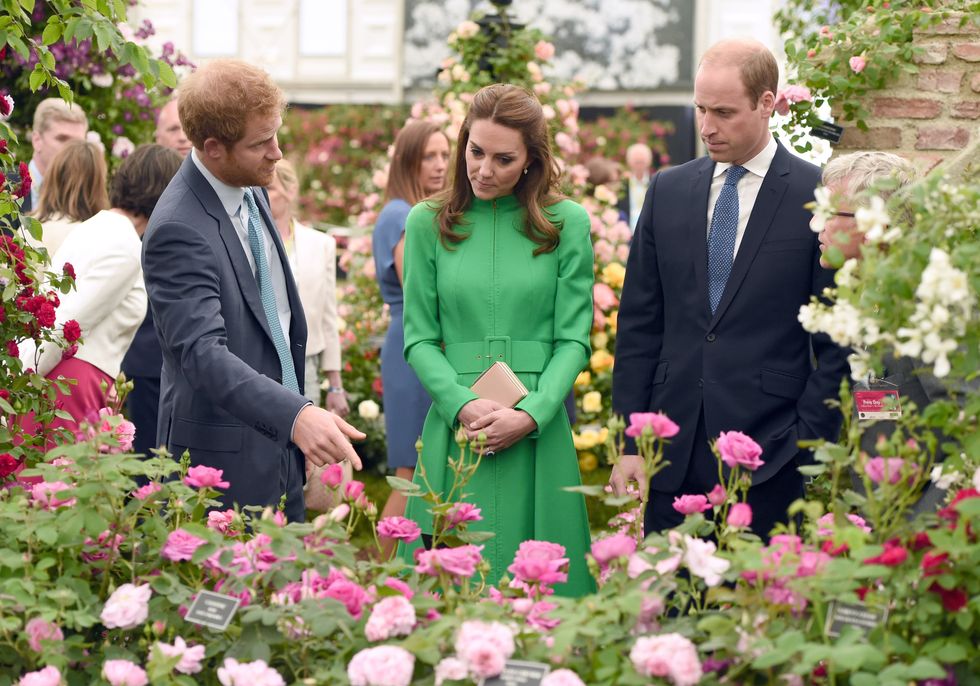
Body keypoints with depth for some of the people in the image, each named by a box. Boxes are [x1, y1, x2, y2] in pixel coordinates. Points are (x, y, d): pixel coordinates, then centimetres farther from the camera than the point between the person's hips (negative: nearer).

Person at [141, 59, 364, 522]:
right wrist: (296, 415, -46)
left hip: (282, 445, 8)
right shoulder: (179, 231, -23)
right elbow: (203, 351, -33)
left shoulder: (250, 191, 5)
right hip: (226, 462, -8)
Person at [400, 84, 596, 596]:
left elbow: (574, 338, 1)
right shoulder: (428, 223, 7)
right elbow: (419, 338, 5)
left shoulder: (567, 223, 4)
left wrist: (530, 414, -13)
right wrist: (462, 406, -11)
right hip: (456, 431, 1)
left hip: (539, 431, 0)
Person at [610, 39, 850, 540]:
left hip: (769, 449, -4)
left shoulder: (820, 197, -2)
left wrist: (808, 445, -8)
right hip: (674, 450, 4)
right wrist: (630, 441, 5)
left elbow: (837, 341, -2)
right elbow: (639, 324, 10)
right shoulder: (668, 191, 10)